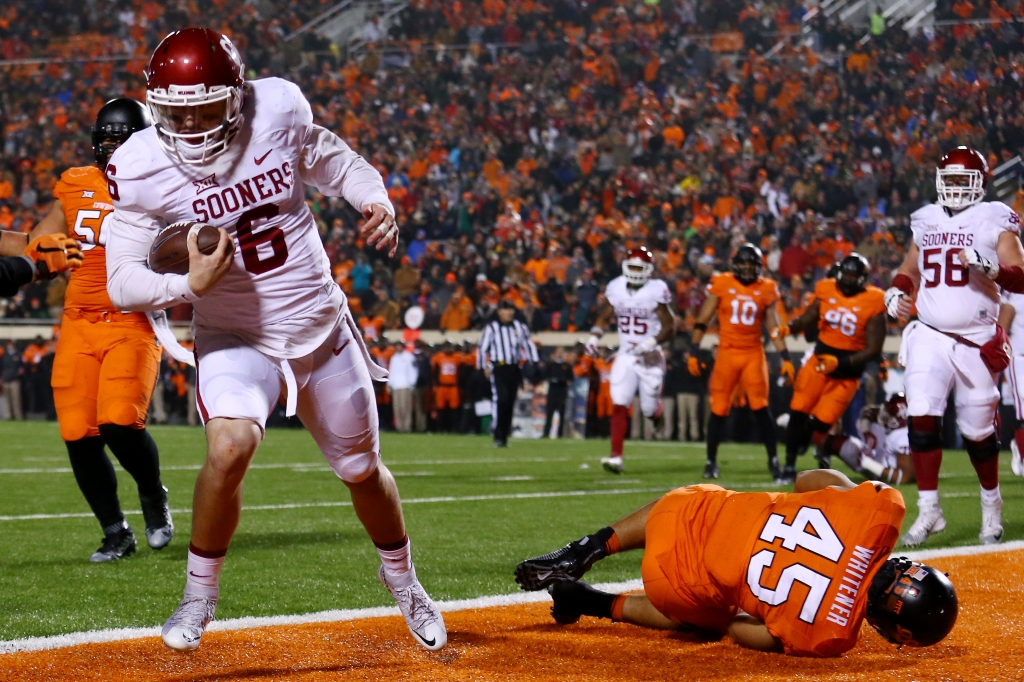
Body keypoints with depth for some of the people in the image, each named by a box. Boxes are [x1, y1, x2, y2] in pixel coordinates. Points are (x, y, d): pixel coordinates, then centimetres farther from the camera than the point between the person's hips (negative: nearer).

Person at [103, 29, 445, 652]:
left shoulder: (278, 109, -14)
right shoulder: (140, 169, -18)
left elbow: (336, 164, 7)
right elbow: (121, 282, -14)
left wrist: (376, 203, -13)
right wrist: (189, 284, -32)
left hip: (322, 327, 3)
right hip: (235, 339, -2)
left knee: (362, 468, 16)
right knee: (230, 446, -30)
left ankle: (402, 578, 46)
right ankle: (200, 594, -6)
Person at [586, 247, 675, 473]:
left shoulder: (656, 291, -12)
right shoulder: (617, 289, 1)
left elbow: (670, 328, -9)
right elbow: (605, 317, 16)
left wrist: (651, 343, -24)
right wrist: (594, 336, -2)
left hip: (650, 358, -3)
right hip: (625, 356, 3)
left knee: (649, 408, 6)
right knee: (619, 405, -11)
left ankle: (658, 410, 45)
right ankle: (616, 457, -13)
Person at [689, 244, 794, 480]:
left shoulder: (766, 289, 3)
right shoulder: (721, 284, -2)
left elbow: (774, 327, 7)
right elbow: (702, 320, 0)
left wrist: (786, 358, 2)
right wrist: (694, 352, -5)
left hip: (754, 354, 1)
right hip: (727, 353, -1)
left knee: (760, 407, -6)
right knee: (719, 410, 1)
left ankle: (773, 460, 4)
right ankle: (711, 461, 14)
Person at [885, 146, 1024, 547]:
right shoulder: (926, 221, 11)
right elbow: (909, 269, 26)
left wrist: (986, 264, -27)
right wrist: (897, 293, 6)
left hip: (976, 342, -3)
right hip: (929, 337, 3)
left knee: (978, 431, 6)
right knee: (922, 418, -13)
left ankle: (991, 506, 29)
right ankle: (929, 510, -6)